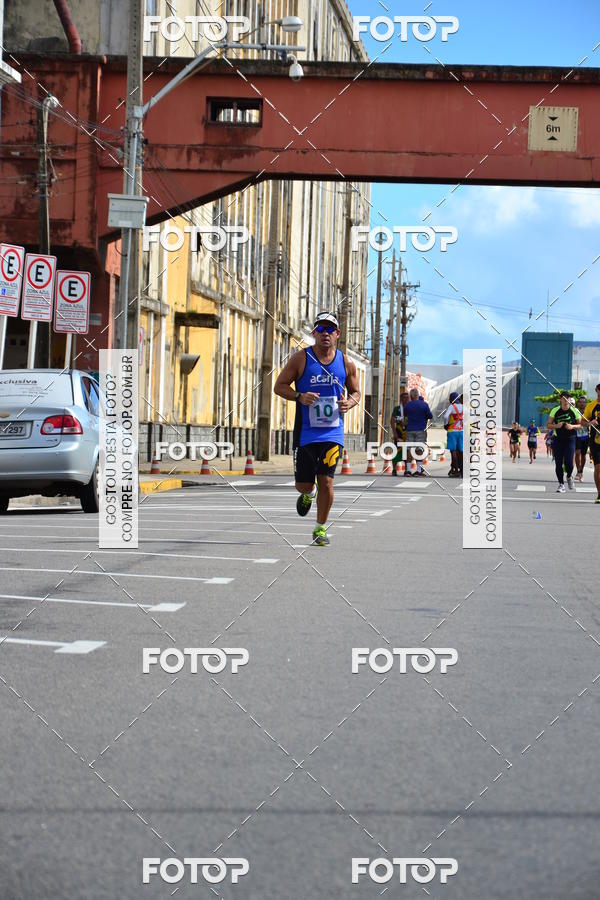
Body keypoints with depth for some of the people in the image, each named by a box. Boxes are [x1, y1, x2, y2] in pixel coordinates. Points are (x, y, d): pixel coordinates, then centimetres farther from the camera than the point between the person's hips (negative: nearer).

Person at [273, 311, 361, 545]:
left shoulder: (346, 363, 4)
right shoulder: (301, 359, -3)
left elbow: (355, 391, 17)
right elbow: (279, 386, 0)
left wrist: (350, 402, -6)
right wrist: (299, 396, -18)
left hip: (332, 433, 1)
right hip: (305, 432, -1)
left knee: (326, 481, -8)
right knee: (303, 484, 3)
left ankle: (320, 528, 10)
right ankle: (308, 494, 42)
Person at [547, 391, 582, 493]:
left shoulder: (575, 411, -1)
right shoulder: (555, 411, 1)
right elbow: (549, 425, 5)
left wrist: (572, 426, -16)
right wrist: (556, 425, -16)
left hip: (570, 439, -1)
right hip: (558, 439, 1)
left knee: (568, 462, -11)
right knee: (558, 463, -2)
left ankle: (569, 476, 21)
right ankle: (561, 483, 10)